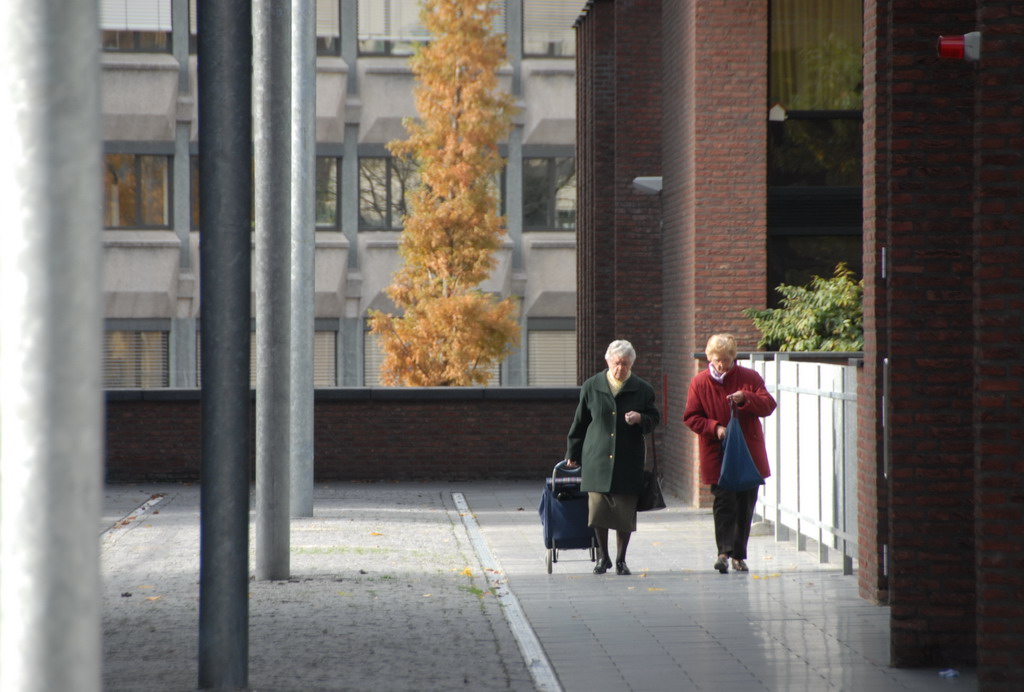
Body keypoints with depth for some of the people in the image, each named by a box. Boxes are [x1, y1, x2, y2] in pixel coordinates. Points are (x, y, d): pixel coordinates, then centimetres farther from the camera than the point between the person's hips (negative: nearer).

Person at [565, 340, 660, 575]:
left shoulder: (642, 390, 5)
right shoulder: (591, 387, 6)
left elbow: (654, 418, 14)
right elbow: (579, 423, 12)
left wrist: (640, 419, -10)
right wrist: (572, 454, 13)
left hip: (628, 461, 0)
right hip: (597, 459, 0)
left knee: (625, 511, 0)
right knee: (598, 509, -7)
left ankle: (621, 560, 14)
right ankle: (602, 556, 11)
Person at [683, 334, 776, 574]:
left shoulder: (749, 378, 3)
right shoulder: (699, 382, 2)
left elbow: (768, 405, -2)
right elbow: (691, 417, 3)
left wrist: (746, 398, -20)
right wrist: (715, 428, -14)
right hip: (717, 453, -2)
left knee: (745, 504, 5)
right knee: (724, 502, -12)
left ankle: (739, 555, 14)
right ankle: (724, 551, -17)